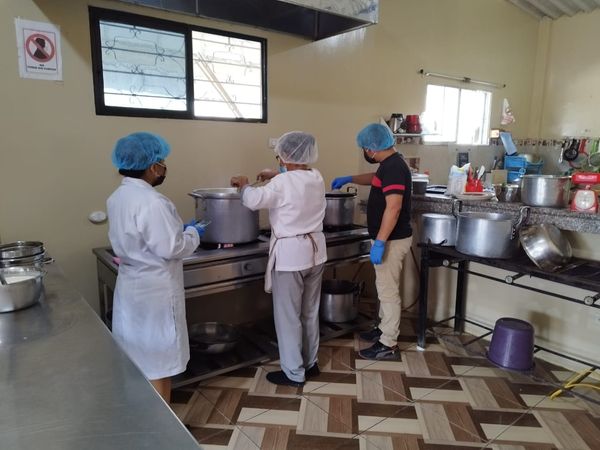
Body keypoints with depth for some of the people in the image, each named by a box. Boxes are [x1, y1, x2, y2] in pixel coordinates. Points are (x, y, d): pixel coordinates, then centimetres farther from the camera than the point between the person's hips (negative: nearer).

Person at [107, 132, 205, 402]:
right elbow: (169, 248, -24)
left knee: (137, 356, 21)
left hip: (131, 283, 9)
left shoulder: (117, 197, 5)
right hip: (154, 288, -9)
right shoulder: (152, 202, -24)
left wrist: (178, 230, 14)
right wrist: (192, 234, -6)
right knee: (158, 359, 5)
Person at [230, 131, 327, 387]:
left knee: (288, 316, 6)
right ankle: (310, 363, 34)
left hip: (290, 254, -7)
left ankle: (294, 373, 18)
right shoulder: (316, 178, 4)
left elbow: (253, 200, -14)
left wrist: (243, 184, 5)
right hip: (315, 251, 8)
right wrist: (276, 176, 25)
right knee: (310, 312, 19)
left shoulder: (282, 183, -18)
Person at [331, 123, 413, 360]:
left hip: (392, 240, -10)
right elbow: (375, 179, 34)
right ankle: (384, 329, 35)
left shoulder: (393, 167, -21)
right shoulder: (389, 164, 11)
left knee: (388, 290, -1)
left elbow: (393, 208, -28)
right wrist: (349, 179, 33)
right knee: (385, 288, 20)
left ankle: (388, 345, 10)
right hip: (389, 238, 10)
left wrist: (379, 242, -28)